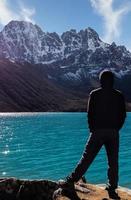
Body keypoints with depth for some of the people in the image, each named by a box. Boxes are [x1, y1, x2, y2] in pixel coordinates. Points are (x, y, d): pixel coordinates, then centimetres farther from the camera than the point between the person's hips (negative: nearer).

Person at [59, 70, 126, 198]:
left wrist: (92, 129, 9)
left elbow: (90, 113, -2)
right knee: (113, 161, 10)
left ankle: (72, 180, 3)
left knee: (87, 158, 2)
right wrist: (116, 129, 13)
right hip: (113, 133, 2)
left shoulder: (94, 94, -1)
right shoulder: (119, 95, 4)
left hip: (98, 131, -1)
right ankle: (112, 187, 15)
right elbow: (123, 115, 4)